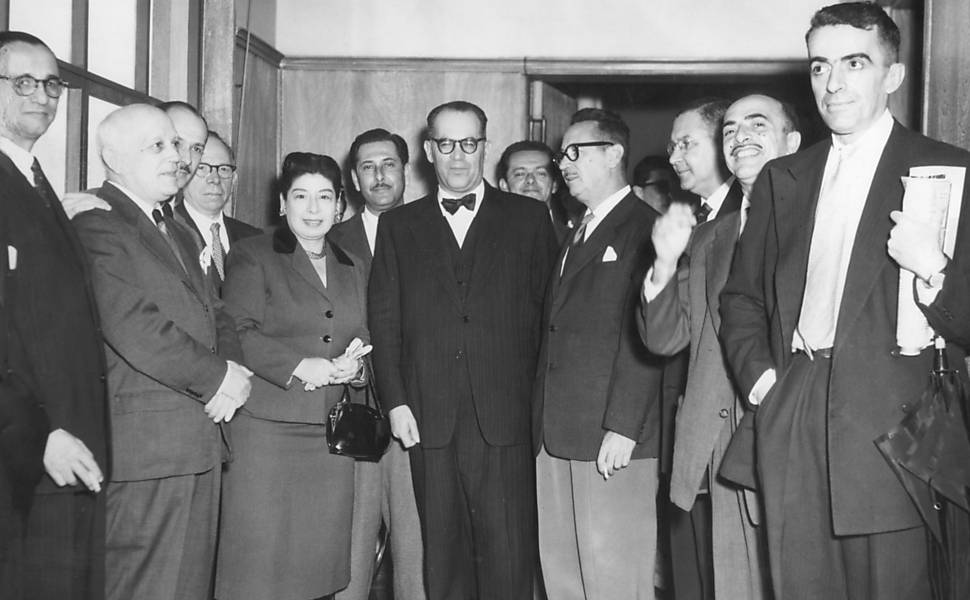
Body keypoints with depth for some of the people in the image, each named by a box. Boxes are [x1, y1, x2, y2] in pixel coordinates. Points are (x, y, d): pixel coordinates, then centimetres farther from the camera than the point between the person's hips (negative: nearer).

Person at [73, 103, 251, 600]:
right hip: (145, 449, -9)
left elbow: (213, 315, 21)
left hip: (201, 443, 9)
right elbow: (132, 326, -19)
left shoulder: (178, 235, 23)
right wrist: (217, 376, -12)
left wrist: (232, 366, 0)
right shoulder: (95, 226, -8)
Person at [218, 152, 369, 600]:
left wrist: (354, 364, -1)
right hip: (266, 428, -5)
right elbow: (238, 332, -7)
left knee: (320, 560, 6)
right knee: (260, 559, -4)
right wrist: (300, 366, -17)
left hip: (332, 434, 5)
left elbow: (363, 336, 22)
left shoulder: (352, 267, 20)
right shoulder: (252, 256, 3)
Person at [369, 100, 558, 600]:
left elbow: (549, 311, 4)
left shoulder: (528, 219, 9)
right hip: (429, 421, 2)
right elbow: (384, 319, 8)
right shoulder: (398, 225, 14)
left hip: (505, 419, -1)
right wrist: (395, 401, -1)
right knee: (442, 555, 6)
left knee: (508, 556, -1)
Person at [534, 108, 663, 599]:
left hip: (612, 436, -8)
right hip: (554, 436, 8)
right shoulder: (576, 235, 21)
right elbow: (554, 332, 16)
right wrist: (542, 424, 9)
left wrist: (623, 427, -19)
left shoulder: (644, 228, -6)